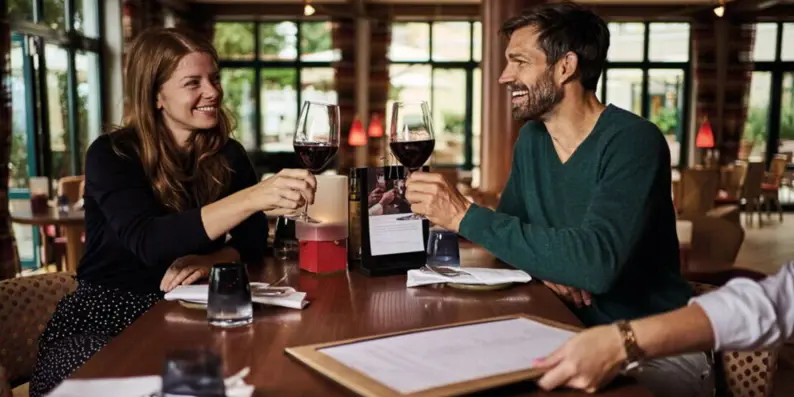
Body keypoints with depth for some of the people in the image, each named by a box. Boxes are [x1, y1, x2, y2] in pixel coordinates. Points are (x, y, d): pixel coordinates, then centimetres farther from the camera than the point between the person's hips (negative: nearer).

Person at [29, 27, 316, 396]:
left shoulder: (228, 154, 3)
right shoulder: (112, 154, -12)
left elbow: (253, 238, 0)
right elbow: (148, 242, -30)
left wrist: (209, 260, -23)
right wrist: (253, 196, -41)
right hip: (107, 315, -3)